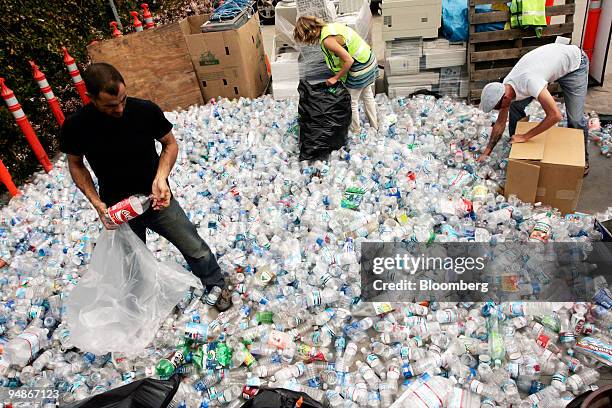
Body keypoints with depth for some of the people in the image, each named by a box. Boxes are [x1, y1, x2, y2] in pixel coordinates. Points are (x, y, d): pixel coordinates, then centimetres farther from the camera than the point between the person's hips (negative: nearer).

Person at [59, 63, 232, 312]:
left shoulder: (146, 111, -20)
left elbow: (170, 144, -4)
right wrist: (96, 202, -14)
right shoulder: (75, 127, -18)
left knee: (197, 250, 9)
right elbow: (75, 164, -1)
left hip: (156, 199, 0)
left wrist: (160, 177, -22)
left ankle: (216, 285, 38)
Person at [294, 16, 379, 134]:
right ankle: (374, 125, 43)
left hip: (359, 68, -9)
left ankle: (355, 131, 29)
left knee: (352, 102, 11)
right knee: (367, 95, 26)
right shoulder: (330, 26, 3)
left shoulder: (327, 40, -24)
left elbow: (349, 60, -25)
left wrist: (335, 78, -13)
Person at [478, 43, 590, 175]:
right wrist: (486, 153, -5)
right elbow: (500, 123, -6)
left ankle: (582, 158, 18)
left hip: (574, 61, -6)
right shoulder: (505, 89, -19)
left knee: (575, 118, -8)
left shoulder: (529, 82, -43)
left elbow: (555, 115, -42)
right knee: (515, 106, -7)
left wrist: (525, 136, -35)